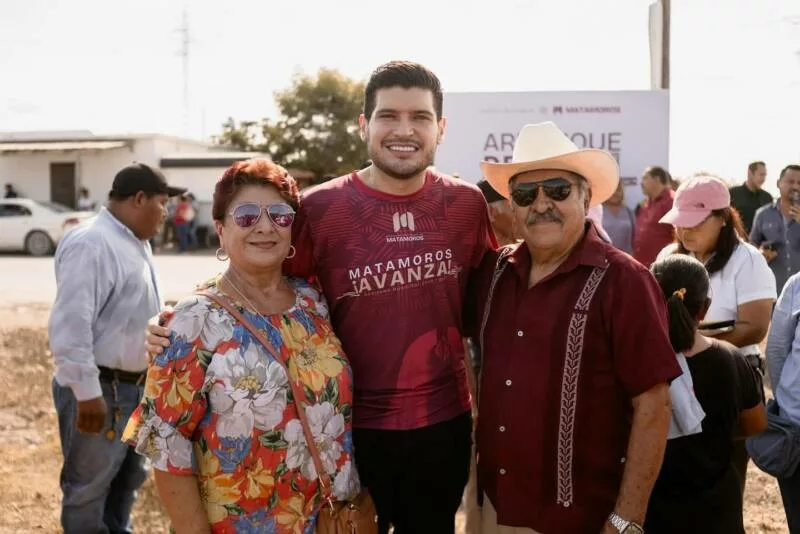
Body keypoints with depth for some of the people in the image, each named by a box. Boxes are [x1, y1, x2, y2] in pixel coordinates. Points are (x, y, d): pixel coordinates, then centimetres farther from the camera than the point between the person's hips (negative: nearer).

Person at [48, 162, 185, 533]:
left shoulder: (136, 242, 10)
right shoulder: (90, 244, -21)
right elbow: (70, 325, -26)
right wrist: (87, 392, -26)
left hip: (135, 384, 10)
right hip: (100, 391, -10)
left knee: (128, 476, 24)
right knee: (89, 488, 4)